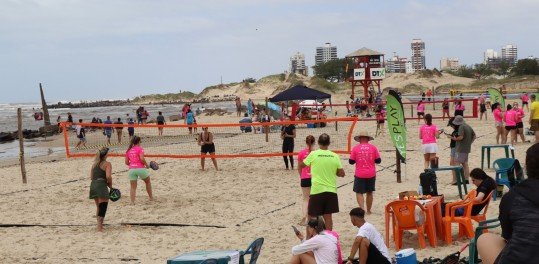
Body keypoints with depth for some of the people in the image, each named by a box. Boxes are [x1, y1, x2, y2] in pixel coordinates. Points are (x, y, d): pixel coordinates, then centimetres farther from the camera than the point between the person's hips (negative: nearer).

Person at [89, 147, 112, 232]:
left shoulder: (95, 164, 19)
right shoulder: (107, 164, -3)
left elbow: (91, 177, 16)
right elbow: (108, 176, -15)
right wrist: (110, 185, -1)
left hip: (93, 186, 8)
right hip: (101, 186, -7)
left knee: (98, 207, 20)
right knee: (103, 207, -8)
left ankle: (99, 224, 28)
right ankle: (99, 227, -17)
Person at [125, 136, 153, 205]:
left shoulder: (129, 150, 12)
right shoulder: (140, 149, -3)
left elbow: (126, 162, 12)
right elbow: (142, 159, -16)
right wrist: (146, 165, -2)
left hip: (131, 169, 3)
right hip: (140, 168, -3)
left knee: (133, 187, 7)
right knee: (148, 182, 20)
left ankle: (132, 201, -4)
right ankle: (151, 197, 27)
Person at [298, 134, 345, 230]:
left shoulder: (313, 154, -7)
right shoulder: (335, 156, 0)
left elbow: (301, 166, 6)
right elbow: (341, 173, 2)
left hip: (317, 190, -3)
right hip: (331, 190, 3)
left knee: (313, 217, 6)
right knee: (328, 216, 10)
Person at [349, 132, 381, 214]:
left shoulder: (355, 148, -5)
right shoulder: (373, 147, -2)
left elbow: (351, 161, -1)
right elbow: (378, 160, 1)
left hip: (359, 174, -2)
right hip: (371, 174, 2)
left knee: (359, 192, 6)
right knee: (370, 192, 15)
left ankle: (362, 208, -13)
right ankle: (368, 210, 23)